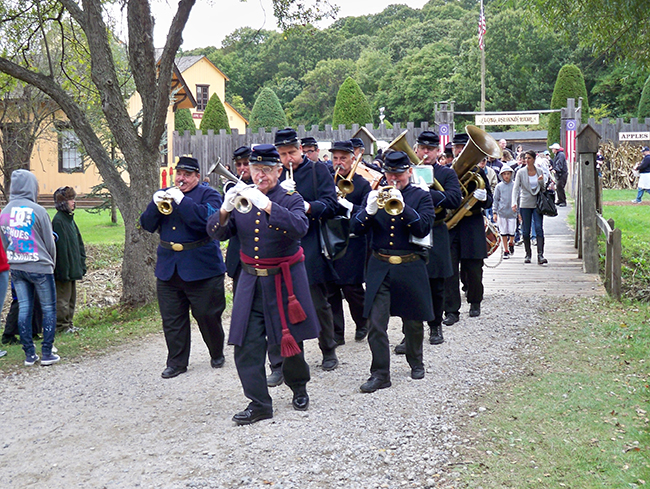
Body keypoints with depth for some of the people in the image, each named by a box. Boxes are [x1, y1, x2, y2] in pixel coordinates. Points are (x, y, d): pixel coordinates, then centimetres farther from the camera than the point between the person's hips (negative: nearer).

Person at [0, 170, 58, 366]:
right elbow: (49, 242, -5)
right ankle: (47, 353, 6)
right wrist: (51, 264, 11)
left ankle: (29, 354, 13)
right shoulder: (37, 211, -13)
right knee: (49, 309, 6)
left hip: (16, 269, 5)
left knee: (24, 309, 9)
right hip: (39, 267, -5)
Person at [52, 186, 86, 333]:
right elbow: (61, 246, -19)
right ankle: (62, 326, 6)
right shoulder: (58, 220, -16)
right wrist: (64, 270, -20)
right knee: (63, 298, -1)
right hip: (64, 268, -9)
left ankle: (68, 324, 23)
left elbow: (79, 243, 17)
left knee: (71, 297, 15)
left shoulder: (70, 218, 12)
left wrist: (81, 264, 14)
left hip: (73, 268, 9)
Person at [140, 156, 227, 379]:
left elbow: (208, 220, -21)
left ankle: (217, 354, 26)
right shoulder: (164, 194, 15)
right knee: (171, 319, 6)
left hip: (201, 267, -4)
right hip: (168, 268, 5)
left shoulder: (209, 194, 0)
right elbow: (147, 225, 6)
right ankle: (176, 363, 16)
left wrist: (181, 200, -23)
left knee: (208, 316, 5)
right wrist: (155, 204, -12)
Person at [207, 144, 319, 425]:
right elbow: (216, 233, -1)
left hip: (285, 281, -2)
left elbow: (299, 228, -25)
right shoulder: (241, 198, 7)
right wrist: (225, 211, -22)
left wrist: (267, 206, -35)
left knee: (291, 339, 8)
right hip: (251, 281, 3)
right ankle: (259, 404, 4)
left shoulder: (291, 200, -3)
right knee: (246, 344, -4)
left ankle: (299, 388, 34)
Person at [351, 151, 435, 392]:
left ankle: (416, 362, 37)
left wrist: (402, 206, -25)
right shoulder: (375, 195, 8)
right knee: (376, 323, -6)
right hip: (379, 268, 1)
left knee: (413, 321, 13)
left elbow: (423, 229, -13)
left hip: (410, 267, -1)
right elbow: (356, 229, -1)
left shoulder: (421, 196, 3)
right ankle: (380, 374, 2)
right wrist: (369, 210, -21)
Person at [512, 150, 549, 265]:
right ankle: (528, 254, 14)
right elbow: (516, 188, -7)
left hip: (537, 204, 1)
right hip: (525, 204, 0)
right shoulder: (521, 173, 1)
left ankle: (540, 255, -14)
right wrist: (514, 203, -20)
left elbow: (544, 188, 11)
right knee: (526, 230, 3)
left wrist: (541, 181, -12)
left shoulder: (540, 171, 6)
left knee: (539, 228, -10)